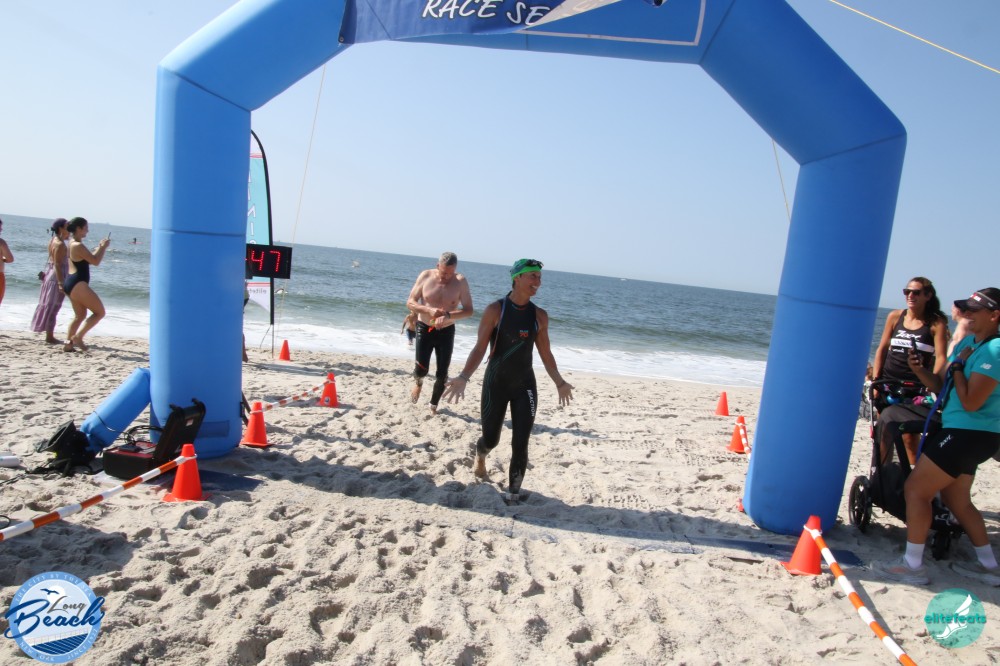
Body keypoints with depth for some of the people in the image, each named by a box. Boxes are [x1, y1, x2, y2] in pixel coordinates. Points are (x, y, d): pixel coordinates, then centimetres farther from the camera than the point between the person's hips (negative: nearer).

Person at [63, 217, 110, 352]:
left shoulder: (73, 244, 15)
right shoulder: (78, 246, -16)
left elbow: (89, 258, 26)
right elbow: (96, 261, -17)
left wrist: (99, 247, 19)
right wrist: (103, 247, -4)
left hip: (71, 283, 10)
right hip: (77, 284, -10)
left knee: (80, 315, 19)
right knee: (100, 312, -3)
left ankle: (68, 343, 17)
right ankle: (78, 337, -6)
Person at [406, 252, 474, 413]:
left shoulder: (461, 281, -12)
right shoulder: (426, 276, -10)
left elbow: (468, 310, -14)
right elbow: (410, 302, -7)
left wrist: (448, 315, -31)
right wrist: (429, 310, -25)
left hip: (446, 331, 0)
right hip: (424, 328, 0)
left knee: (442, 374, 3)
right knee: (421, 369, -8)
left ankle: (434, 403, 28)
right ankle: (418, 383, 30)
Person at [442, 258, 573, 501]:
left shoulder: (540, 316, 1)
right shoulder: (495, 310, -10)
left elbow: (545, 353, 10)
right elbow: (480, 348, -10)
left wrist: (559, 382, 14)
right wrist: (464, 376, -23)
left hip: (525, 385, 2)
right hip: (495, 383, -2)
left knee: (520, 445, -4)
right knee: (491, 439, 11)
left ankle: (513, 495, 11)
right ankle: (480, 456, 48)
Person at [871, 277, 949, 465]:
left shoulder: (936, 323, -2)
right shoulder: (895, 316, 7)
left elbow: (941, 357, -9)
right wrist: (875, 380, 4)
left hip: (915, 387, -3)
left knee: (909, 435, -9)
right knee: (883, 432, 8)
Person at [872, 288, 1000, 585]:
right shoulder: (966, 343, 10)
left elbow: (971, 402, -23)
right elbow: (943, 386, 12)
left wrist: (958, 365, -13)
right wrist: (920, 370, -6)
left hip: (971, 434, -10)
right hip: (960, 431, 10)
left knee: (915, 489, -8)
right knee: (957, 500, 21)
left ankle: (912, 564, 0)